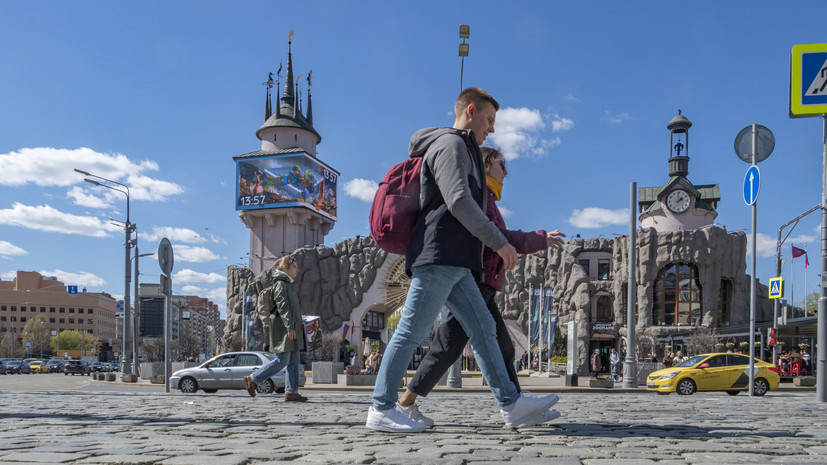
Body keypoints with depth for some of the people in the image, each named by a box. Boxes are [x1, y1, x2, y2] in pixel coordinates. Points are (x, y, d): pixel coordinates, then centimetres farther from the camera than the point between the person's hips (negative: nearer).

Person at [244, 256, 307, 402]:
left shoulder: (288, 284, 21)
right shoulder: (280, 284, -10)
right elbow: (283, 307, -20)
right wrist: (290, 327, -27)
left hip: (291, 329, 10)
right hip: (282, 329, -10)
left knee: (293, 361, 6)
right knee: (282, 360, -9)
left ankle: (291, 392, 7)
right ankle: (252, 379, 2)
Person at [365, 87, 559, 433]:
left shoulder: (464, 151, 29)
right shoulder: (450, 144, -4)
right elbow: (459, 202, -17)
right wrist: (499, 242, -15)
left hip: (455, 264, 11)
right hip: (438, 256, -11)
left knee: (483, 329, 5)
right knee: (411, 331, -8)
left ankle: (511, 404, 6)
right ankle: (381, 409, -1)